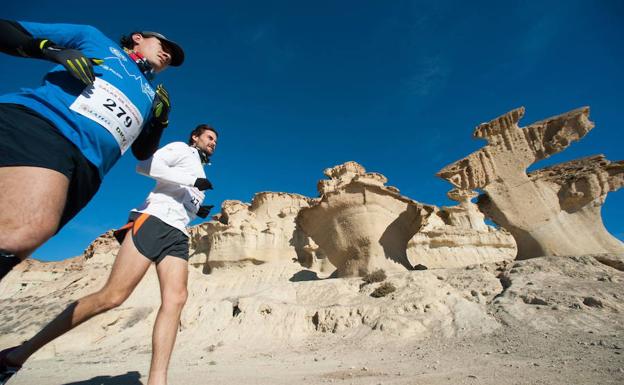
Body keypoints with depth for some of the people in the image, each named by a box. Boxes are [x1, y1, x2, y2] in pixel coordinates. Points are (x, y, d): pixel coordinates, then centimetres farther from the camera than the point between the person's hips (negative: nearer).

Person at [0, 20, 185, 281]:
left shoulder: (151, 96, 31)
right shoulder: (94, 38, 25)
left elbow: (143, 153, 28)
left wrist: (160, 120, 13)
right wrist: (50, 49, 2)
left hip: (86, 164, 4)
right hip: (36, 120, -3)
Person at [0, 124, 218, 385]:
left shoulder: (200, 173, 31)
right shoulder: (181, 149, 10)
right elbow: (145, 165, -9)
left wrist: (197, 211, 16)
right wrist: (192, 181, -12)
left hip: (178, 235, 7)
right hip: (153, 221, -7)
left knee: (176, 298, -15)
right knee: (112, 296, -12)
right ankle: (21, 353, 7)